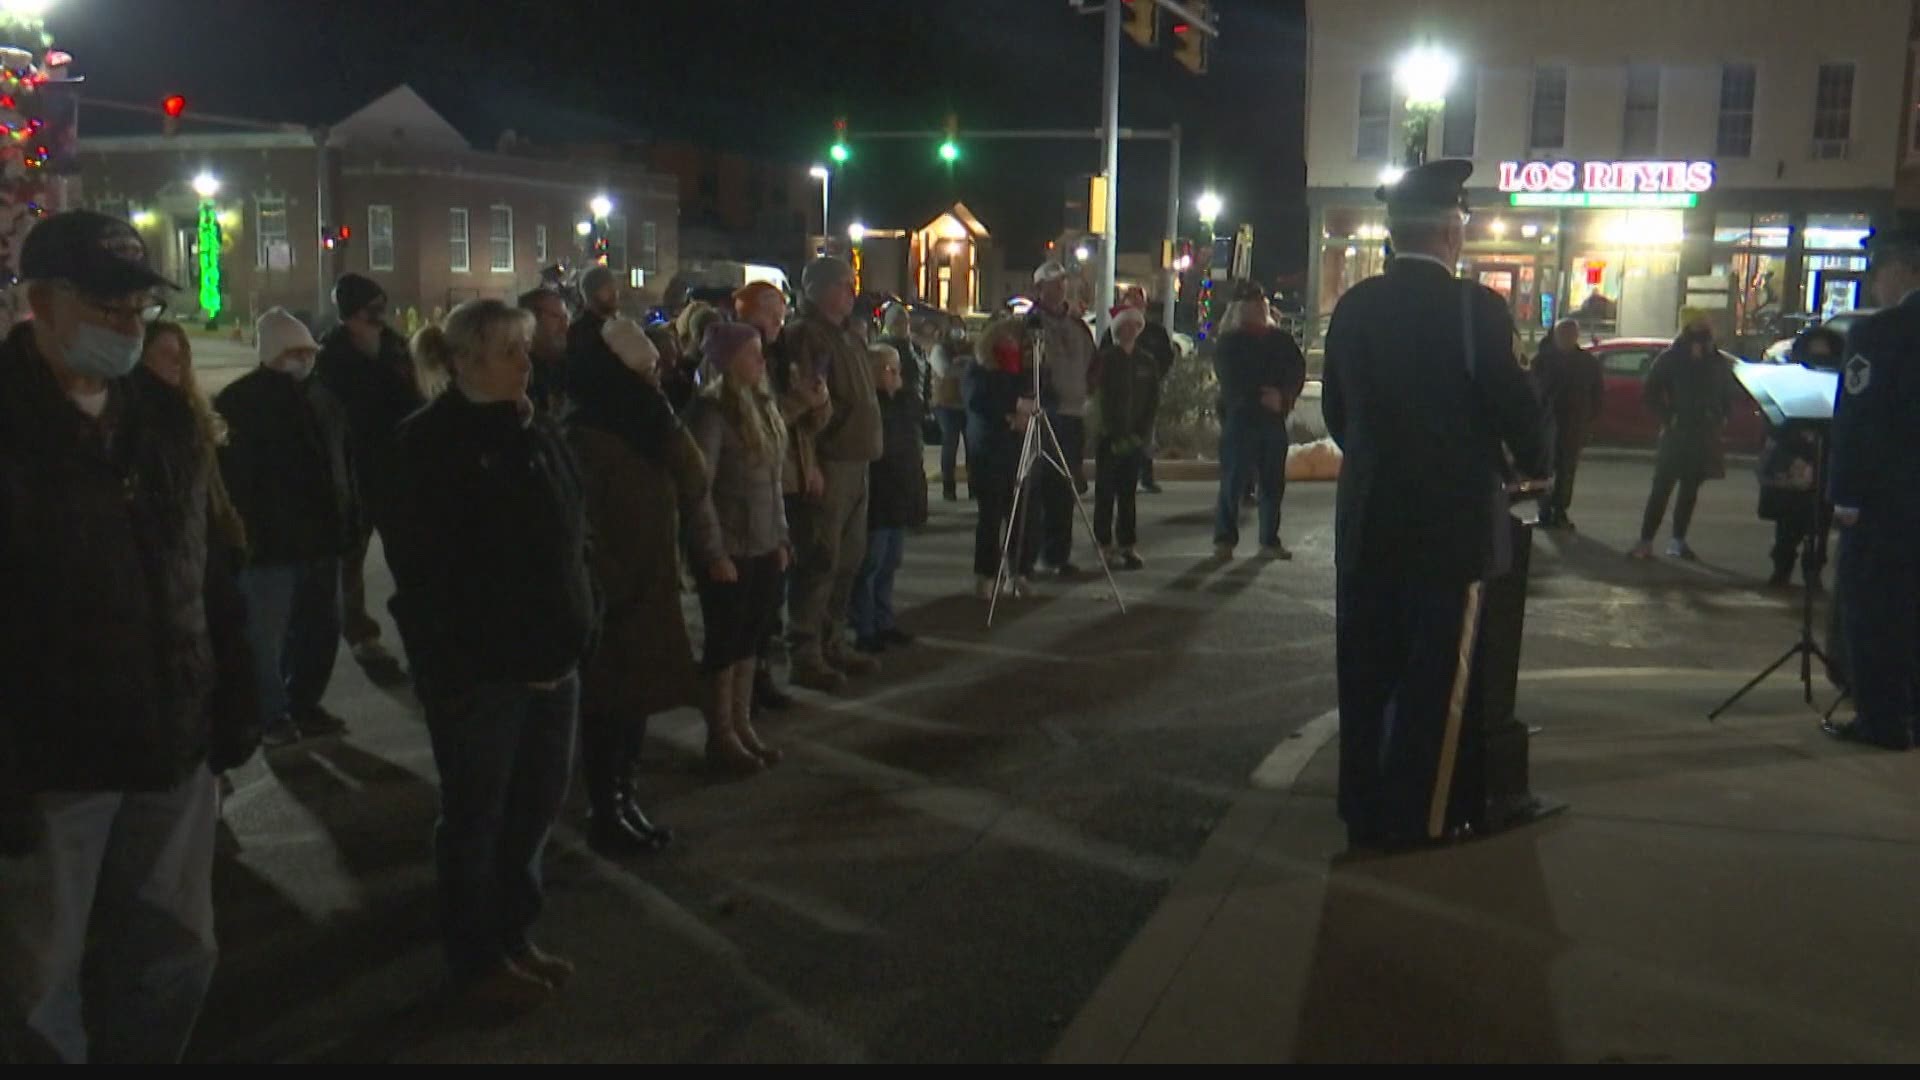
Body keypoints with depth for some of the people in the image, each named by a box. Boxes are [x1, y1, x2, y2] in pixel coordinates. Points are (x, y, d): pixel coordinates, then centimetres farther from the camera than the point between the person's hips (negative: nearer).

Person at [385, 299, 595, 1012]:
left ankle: (513, 935, 34)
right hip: (475, 666, -7)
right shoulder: (432, 443, -12)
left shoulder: (538, 434, 9)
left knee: (535, 803, 16)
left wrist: (574, 631, 7)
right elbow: (422, 566, -15)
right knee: (476, 813, 8)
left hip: (549, 656, 7)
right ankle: (476, 961, 24)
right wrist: (457, 661, -17)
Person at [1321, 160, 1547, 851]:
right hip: (1450, 520, -5)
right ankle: (1413, 821, 11)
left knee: (1366, 671, 13)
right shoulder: (1475, 308, -13)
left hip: (1366, 518, 5)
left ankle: (1363, 810, 23)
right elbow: (1514, 404, -9)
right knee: (1433, 679, 5)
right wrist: (1534, 465, 11)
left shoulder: (1353, 307, 2)